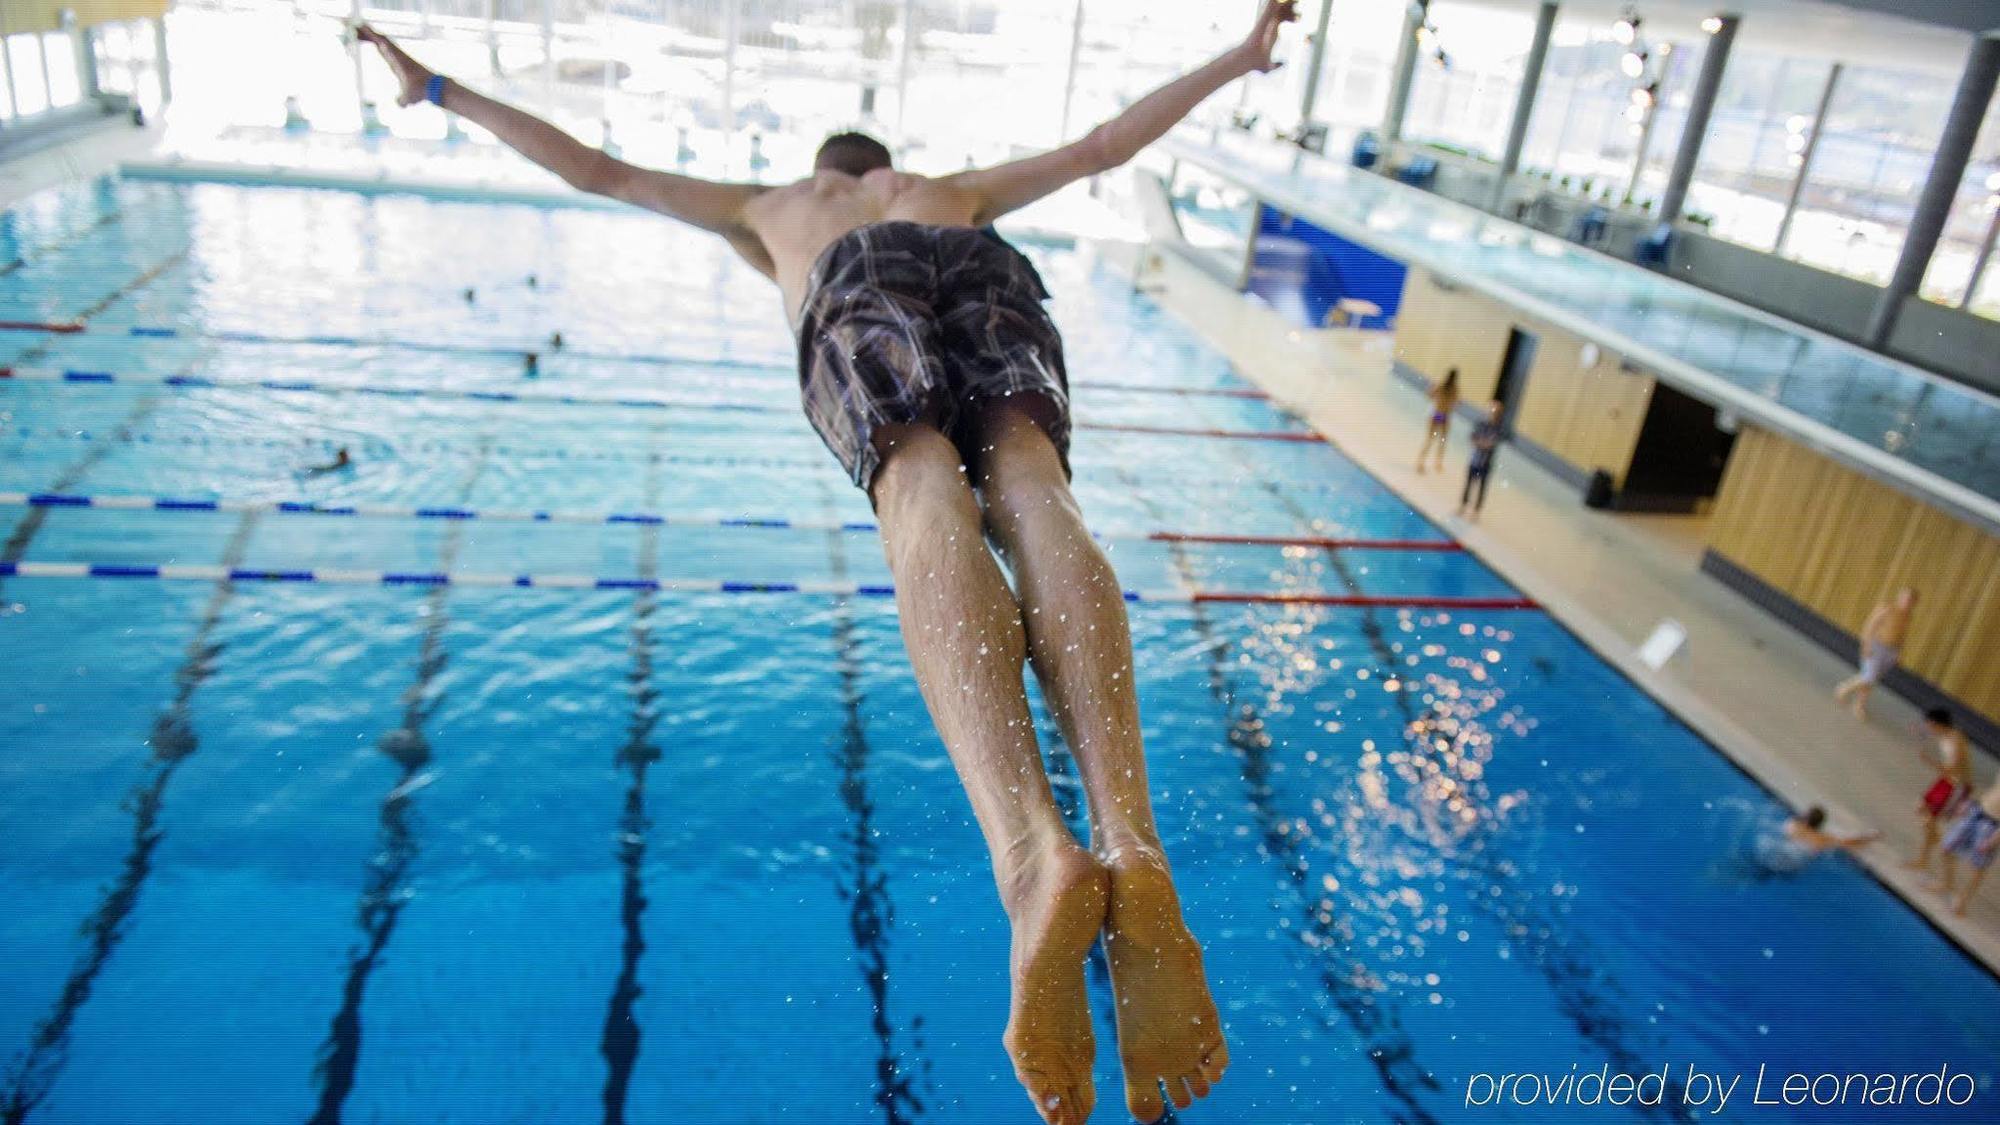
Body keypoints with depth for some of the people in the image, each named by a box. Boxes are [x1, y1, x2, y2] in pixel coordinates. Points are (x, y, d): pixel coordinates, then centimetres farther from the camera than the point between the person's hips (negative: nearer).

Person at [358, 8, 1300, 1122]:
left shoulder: (772, 208, 46)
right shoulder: (954, 190, 48)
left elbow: (595, 168, 51)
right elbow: (1108, 144, 51)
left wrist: (443, 91, 62)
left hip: (858, 287, -1)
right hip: (987, 272, 2)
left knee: (927, 500, -28)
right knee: (1032, 490, -24)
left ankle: (1035, 856, -55)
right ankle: (1130, 840, -52)